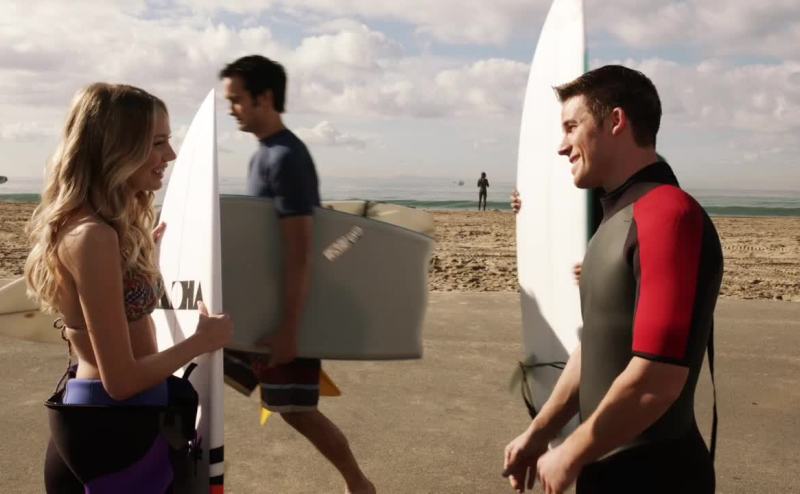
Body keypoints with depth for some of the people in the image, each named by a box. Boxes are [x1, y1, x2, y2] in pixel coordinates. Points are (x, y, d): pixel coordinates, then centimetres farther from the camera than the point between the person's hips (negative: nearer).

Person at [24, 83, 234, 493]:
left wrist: (142, 251, 20)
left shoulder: (91, 226, 4)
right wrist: (203, 339, -12)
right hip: (114, 426, -9)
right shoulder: (93, 235, -25)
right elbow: (121, 380, -24)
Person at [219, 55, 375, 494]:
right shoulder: (264, 154, 10)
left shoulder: (286, 159, -20)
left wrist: (289, 330, -25)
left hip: (284, 308, -9)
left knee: (295, 409, 2)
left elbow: (299, 254, -25)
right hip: (259, 303, 9)